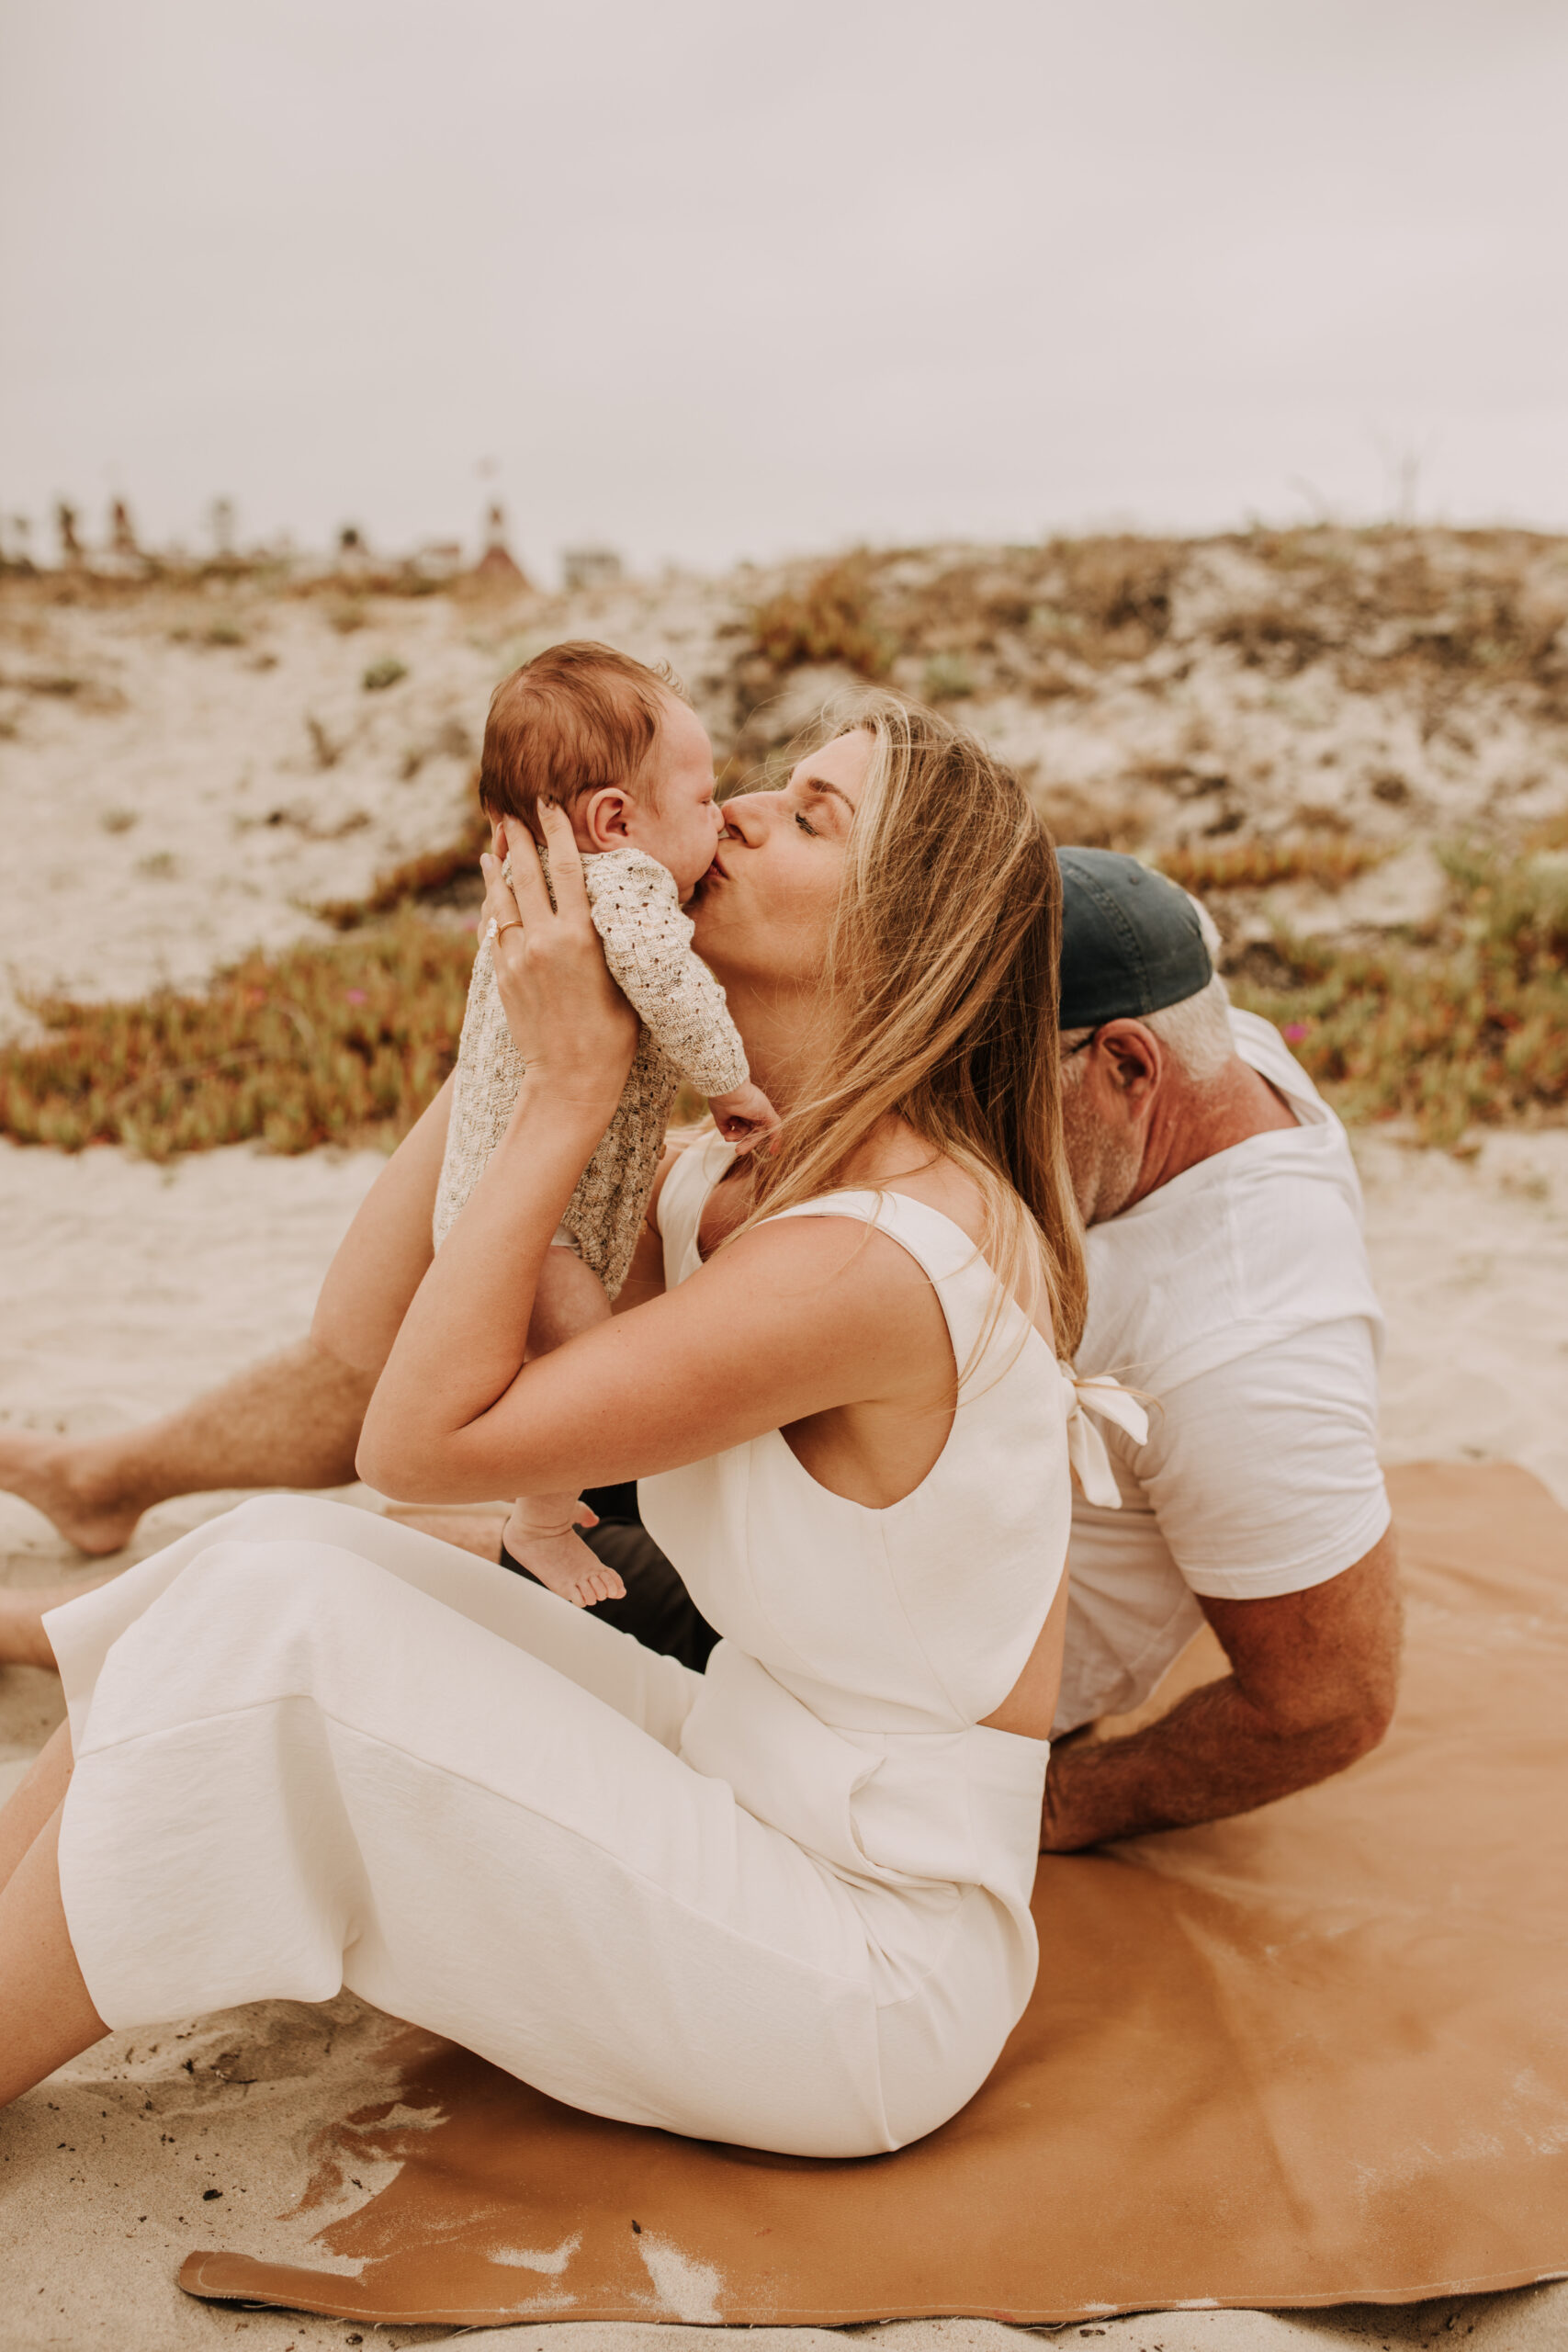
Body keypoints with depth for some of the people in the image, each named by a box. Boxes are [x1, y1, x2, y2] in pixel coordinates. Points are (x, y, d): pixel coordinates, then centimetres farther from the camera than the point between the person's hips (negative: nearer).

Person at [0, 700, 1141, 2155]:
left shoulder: (868, 1255, -27)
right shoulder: (824, 1181, 2)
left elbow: (421, 1435, -21)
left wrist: (572, 1084, -20)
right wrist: (523, 1017, 1)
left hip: (873, 1983, -8)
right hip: (758, 1808, 9)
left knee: (274, 1629, -19)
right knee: (275, 1557, -3)